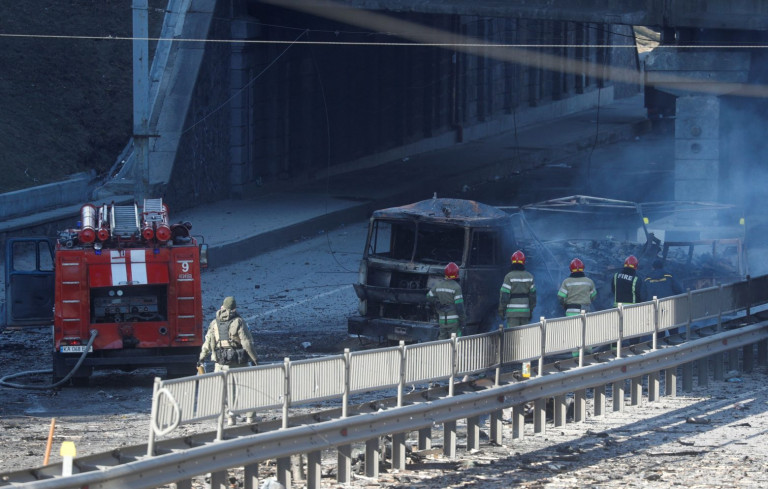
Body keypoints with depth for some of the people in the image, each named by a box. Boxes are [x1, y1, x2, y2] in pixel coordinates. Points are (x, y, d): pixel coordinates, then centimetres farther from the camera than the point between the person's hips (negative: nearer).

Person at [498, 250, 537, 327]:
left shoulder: (509, 277, -8)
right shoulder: (529, 276, 6)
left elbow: (504, 294, -9)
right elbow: (532, 294, 11)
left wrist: (501, 310, -1)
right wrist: (531, 310, 19)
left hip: (512, 311, -4)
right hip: (525, 311, 4)